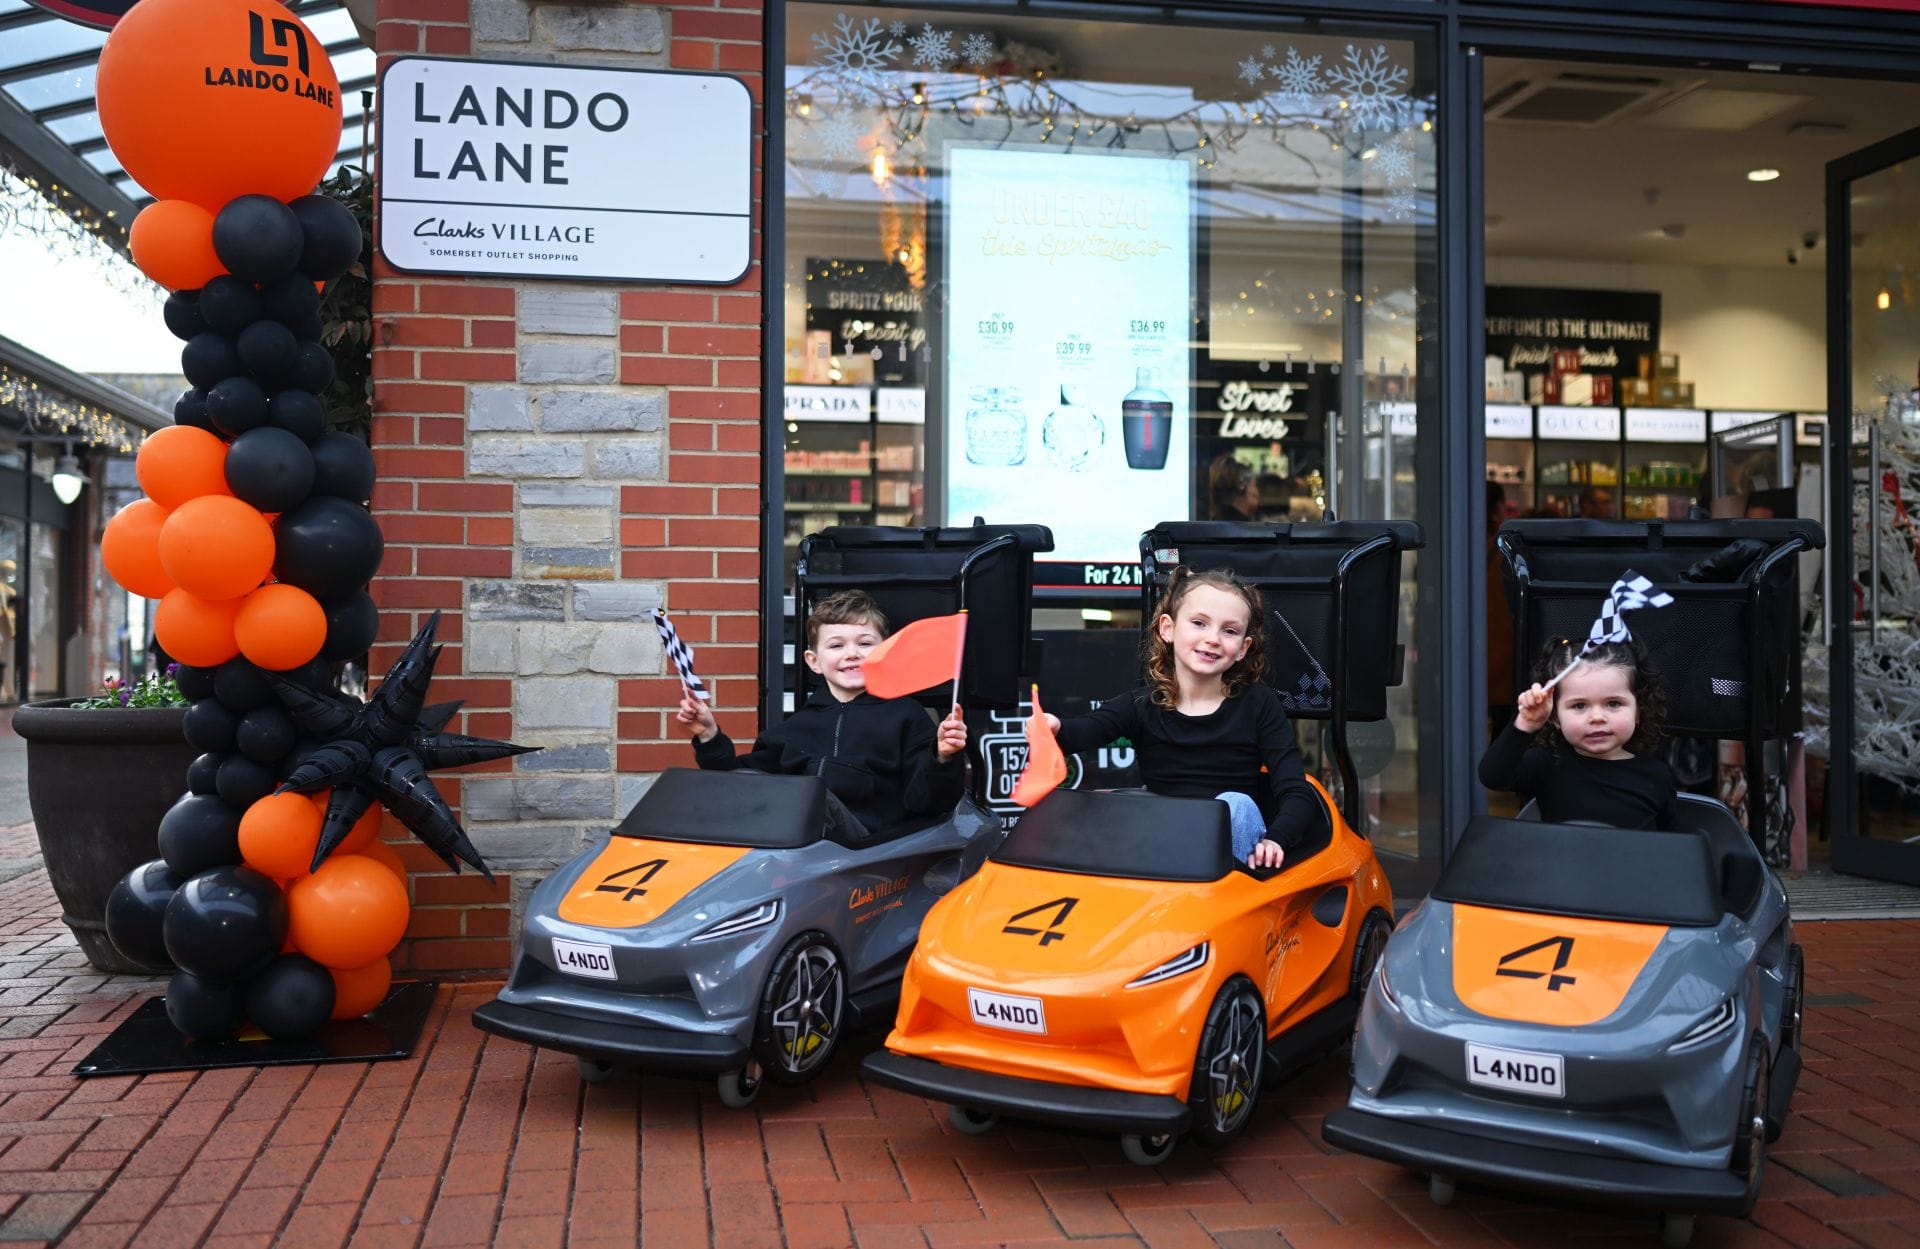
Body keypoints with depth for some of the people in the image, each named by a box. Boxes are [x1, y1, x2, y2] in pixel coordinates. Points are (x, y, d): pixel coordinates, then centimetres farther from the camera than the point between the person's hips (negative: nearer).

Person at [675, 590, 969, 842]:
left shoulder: (906, 715, 13)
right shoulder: (798, 725, 26)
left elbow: (924, 801, 3)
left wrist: (943, 759, -16)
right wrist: (709, 736, 18)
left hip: (869, 846, -4)